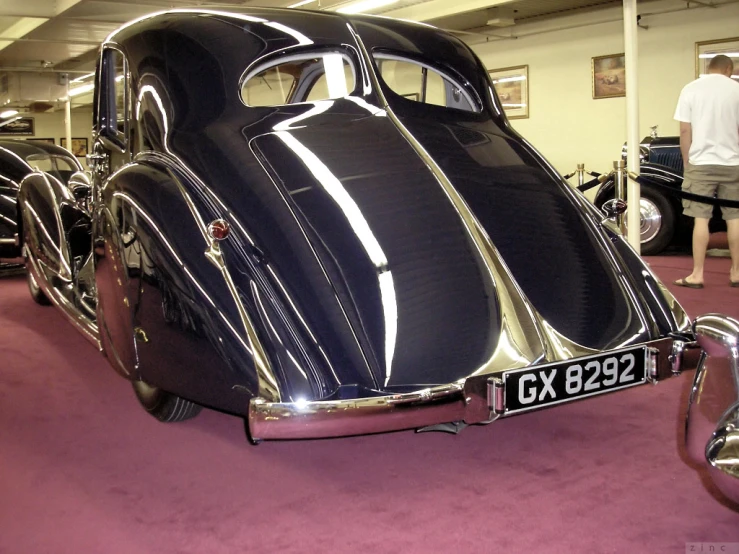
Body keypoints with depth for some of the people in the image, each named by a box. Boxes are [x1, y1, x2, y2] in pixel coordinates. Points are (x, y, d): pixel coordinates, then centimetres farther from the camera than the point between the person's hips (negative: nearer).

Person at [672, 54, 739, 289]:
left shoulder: (691, 89, -1)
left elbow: (685, 131, -2)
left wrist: (687, 163, 7)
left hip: (701, 163, -1)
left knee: (701, 218, 0)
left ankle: (697, 275, 0)